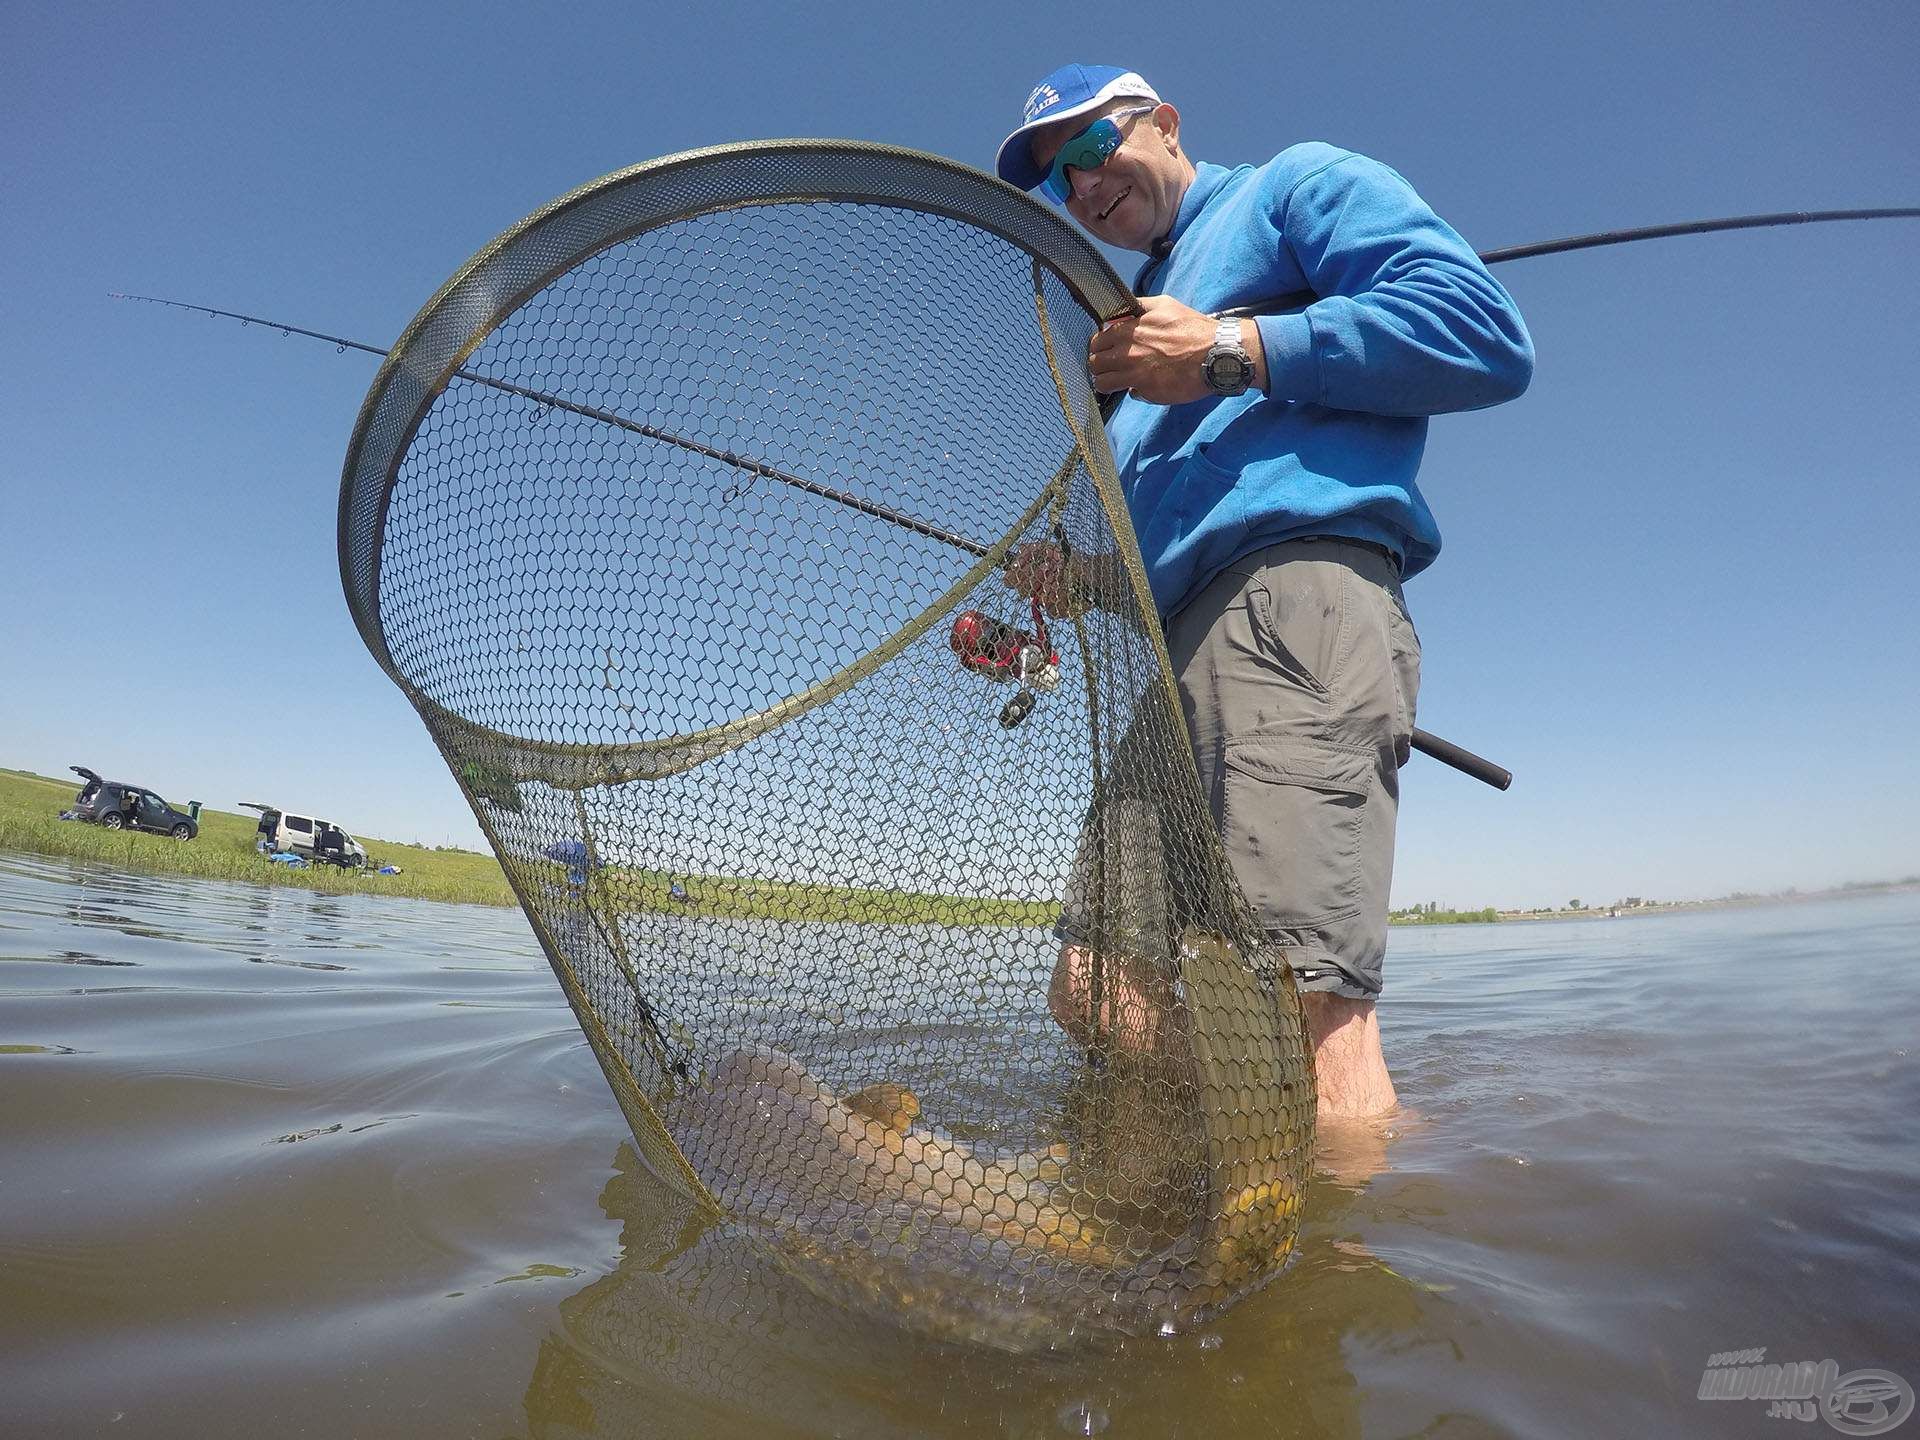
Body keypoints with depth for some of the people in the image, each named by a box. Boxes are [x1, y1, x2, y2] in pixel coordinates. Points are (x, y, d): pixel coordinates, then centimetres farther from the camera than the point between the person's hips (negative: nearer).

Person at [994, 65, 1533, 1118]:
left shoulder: (1298, 184, 15)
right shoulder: (1139, 324, 37)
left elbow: (1487, 333, -3)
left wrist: (1229, 352, -6)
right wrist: (1081, 577, 13)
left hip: (1295, 594, -8)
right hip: (1168, 655, 9)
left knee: (1302, 1002, -21)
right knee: (1097, 999, 4)